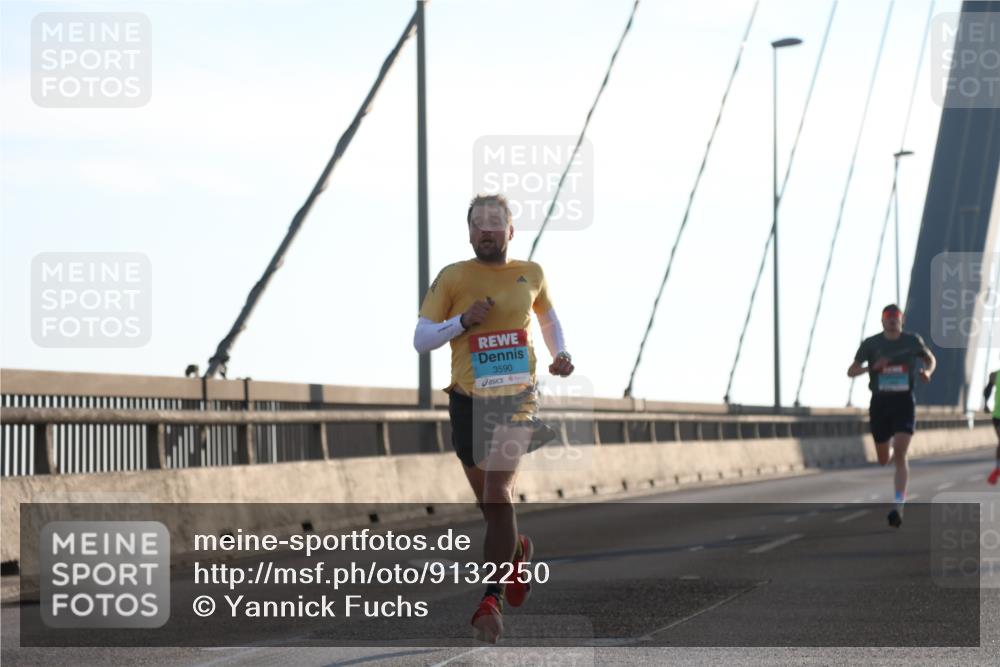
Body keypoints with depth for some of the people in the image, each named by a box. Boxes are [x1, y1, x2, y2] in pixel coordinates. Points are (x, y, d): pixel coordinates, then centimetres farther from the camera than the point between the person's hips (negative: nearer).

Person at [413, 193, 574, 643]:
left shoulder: (531, 274, 6)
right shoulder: (452, 278, -2)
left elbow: (547, 314, 27)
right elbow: (420, 340, -3)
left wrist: (560, 354, 11)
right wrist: (463, 321, -17)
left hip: (517, 399, -1)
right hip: (468, 400, 1)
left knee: (498, 496, -17)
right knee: (489, 500, 12)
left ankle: (492, 599, -15)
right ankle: (517, 551, 45)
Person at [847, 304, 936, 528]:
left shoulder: (913, 341, 1)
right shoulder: (871, 344, -1)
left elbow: (931, 359, 19)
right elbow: (851, 371, 0)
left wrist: (927, 372, -4)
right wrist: (871, 367, -19)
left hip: (904, 402, -1)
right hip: (880, 402, 1)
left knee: (900, 454, -17)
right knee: (883, 460, 12)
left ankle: (898, 507, -20)